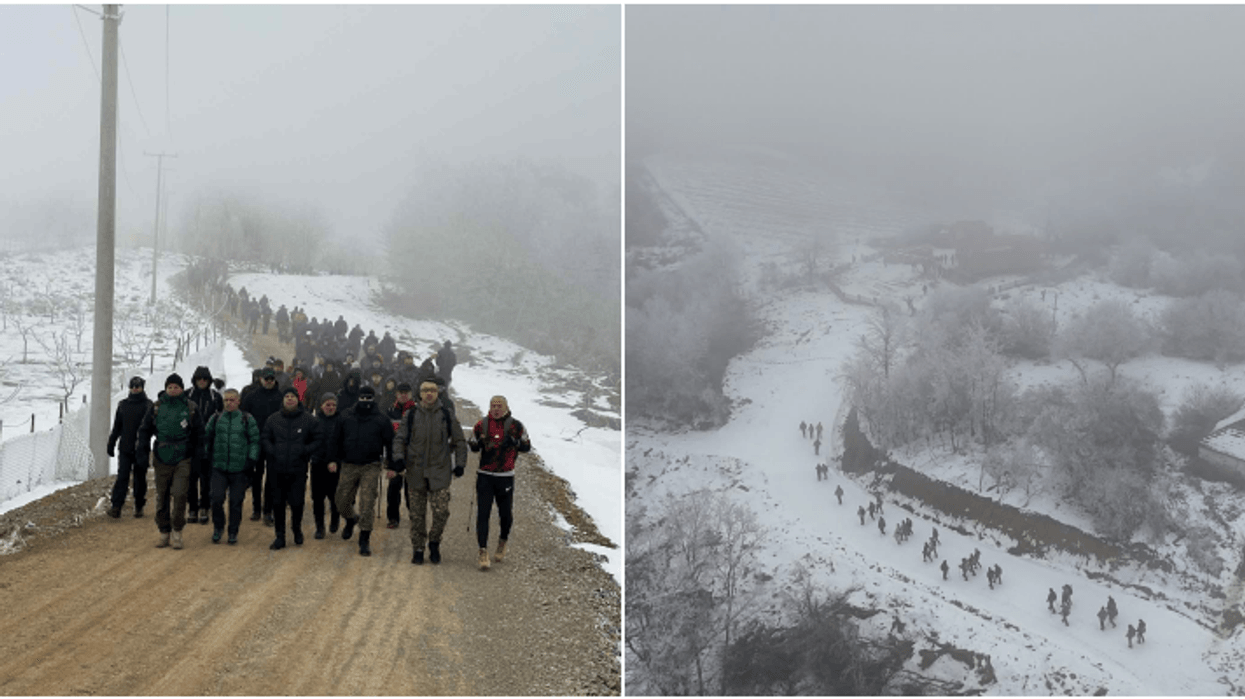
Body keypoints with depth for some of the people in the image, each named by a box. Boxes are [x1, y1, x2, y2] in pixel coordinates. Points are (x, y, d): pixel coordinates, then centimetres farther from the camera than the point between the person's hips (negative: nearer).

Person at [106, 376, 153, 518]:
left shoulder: (148, 405, 1)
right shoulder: (123, 405, 11)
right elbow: (117, 426, 17)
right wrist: (111, 444, 13)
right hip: (125, 448, 2)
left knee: (140, 478, 5)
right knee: (122, 477, -7)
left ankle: (139, 506, 16)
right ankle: (116, 506, -10)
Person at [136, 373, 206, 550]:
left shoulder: (190, 408, 3)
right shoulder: (156, 407, 5)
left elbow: (199, 433, 11)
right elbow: (144, 429, 12)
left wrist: (198, 453, 4)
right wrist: (143, 450, 2)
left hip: (183, 459, -2)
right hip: (162, 459, 2)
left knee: (179, 494, -12)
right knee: (161, 497, 6)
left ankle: (177, 531, 2)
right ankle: (164, 532, 18)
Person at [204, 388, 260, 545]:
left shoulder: (247, 420, 4)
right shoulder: (215, 419, 9)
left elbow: (254, 441, 5)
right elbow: (207, 438, 18)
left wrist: (251, 461, -3)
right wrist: (207, 458, 10)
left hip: (239, 469, -1)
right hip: (219, 467, 1)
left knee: (236, 501, 1)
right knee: (217, 499, -8)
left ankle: (233, 532, 16)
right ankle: (218, 527, 15)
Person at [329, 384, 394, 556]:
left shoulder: (381, 420, 2)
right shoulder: (346, 417, 7)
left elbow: (390, 443, 4)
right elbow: (335, 439, 12)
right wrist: (332, 459, 4)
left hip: (371, 467, -2)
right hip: (349, 466, 3)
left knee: (367, 504, -8)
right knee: (342, 502, 8)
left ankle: (365, 539, 0)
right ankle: (351, 519, 41)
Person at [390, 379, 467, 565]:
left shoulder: (447, 416, 4)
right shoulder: (411, 415, 4)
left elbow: (459, 442, 12)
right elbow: (400, 439, 7)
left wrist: (459, 465, 4)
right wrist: (398, 460, -8)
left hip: (440, 472, -1)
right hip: (415, 471, 1)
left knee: (441, 512, -7)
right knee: (417, 514, 4)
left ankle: (434, 542, 17)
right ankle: (418, 548, 17)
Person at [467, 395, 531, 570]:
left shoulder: (515, 426, -1)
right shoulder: (482, 425, 3)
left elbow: (527, 447, 4)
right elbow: (472, 446, 13)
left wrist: (514, 442, -17)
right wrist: (478, 443, -11)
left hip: (505, 477, 0)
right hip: (485, 476, 0)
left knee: (506, 514, 8)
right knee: (483, 513, -7)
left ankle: (502, 544, 35)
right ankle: (483, 552, -5)